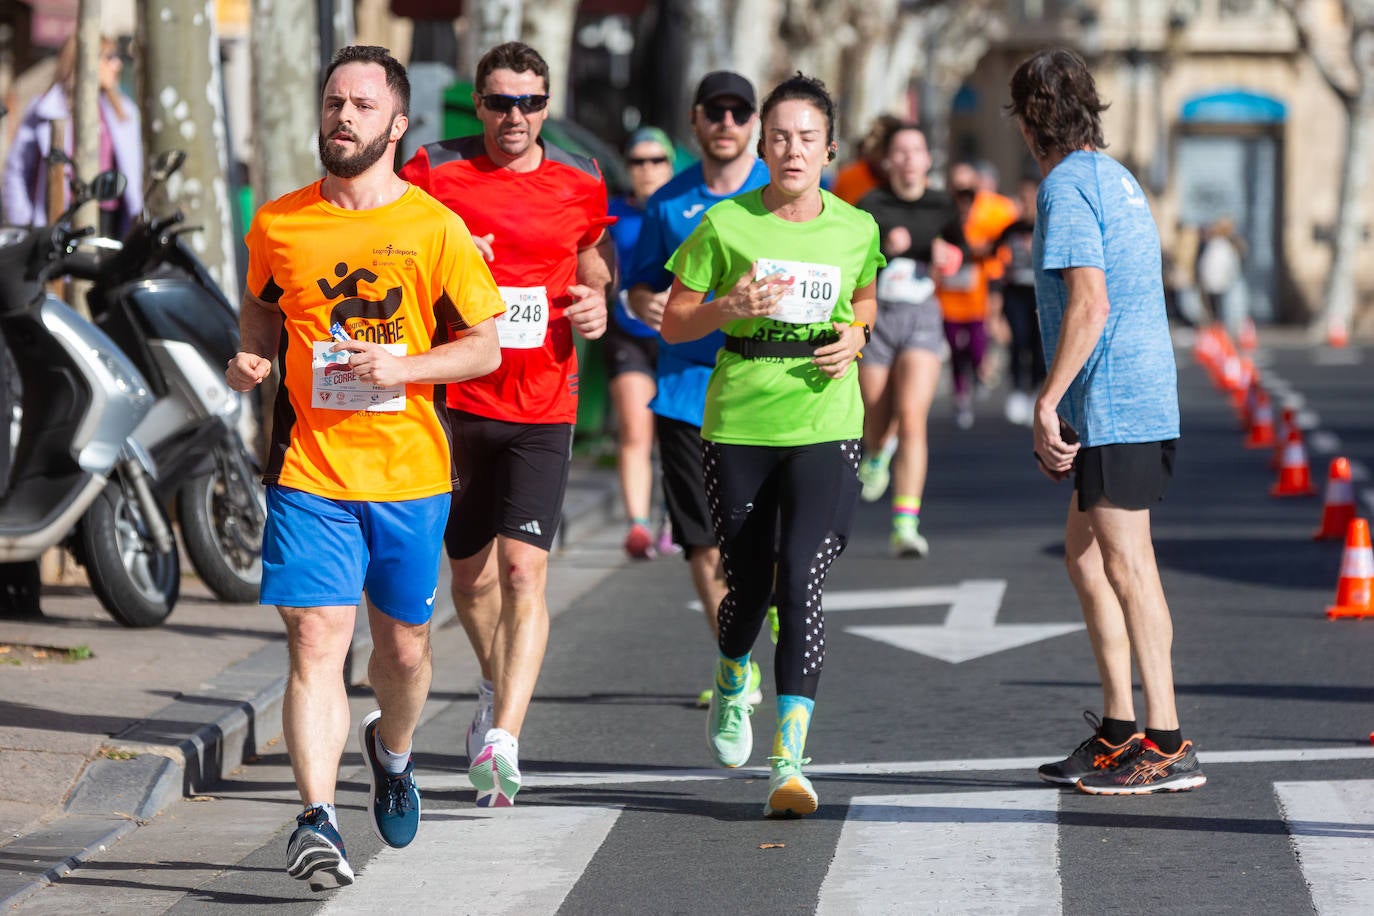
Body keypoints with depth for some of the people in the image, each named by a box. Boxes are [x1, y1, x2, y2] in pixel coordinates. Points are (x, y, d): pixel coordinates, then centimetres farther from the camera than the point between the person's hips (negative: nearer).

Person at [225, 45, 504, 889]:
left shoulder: (436, 228, -2)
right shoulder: (278, 225, 3)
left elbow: (485, 347, 2)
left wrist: (403, 367, -15)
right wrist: (251, 359, -2)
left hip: (410, 471, 0)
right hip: (309, 470, 0)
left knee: (404, 643, 14)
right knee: (317, 640, -12)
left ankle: (393, 751, 45)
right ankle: (318, 820, -16)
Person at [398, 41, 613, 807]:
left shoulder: (580, 185, 4)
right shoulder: (435, 172, -1)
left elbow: (596, 275, 18)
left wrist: (597, 307, -5)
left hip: (543, 407, -1)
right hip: (455, 399, 1)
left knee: (524, 566, -16)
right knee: (470, 573, 13)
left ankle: (503, 739, -22)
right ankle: (499, 688, 42)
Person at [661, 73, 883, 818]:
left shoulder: (855, 228, 4)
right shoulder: (726, 225, -3)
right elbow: (673, 323, 2)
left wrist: (856, 336, 2)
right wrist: (731, 307, -17)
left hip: (825, 426, 0)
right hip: (738, 424, 0)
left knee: (802, 582, -14)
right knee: (747, 583, 7)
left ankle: (790, 761, -15)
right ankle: (732, 685, 44)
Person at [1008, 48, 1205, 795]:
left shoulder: (1066, 187, -12)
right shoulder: (1117, 179, 18)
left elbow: (1089, 304, -21)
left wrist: (1047, 403, -17)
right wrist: (1061, 415, 25)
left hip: (1111, 401, -10)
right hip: (1147, 397, 10)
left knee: (1125, 563, -7)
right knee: (1084, 552, 17)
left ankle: (1166, 745, -7)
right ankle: (1118, 728, 19)